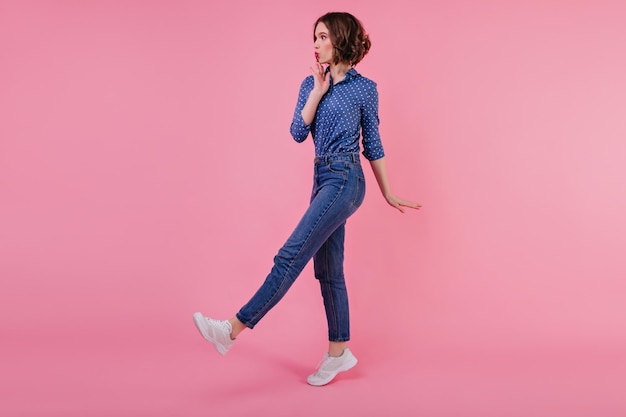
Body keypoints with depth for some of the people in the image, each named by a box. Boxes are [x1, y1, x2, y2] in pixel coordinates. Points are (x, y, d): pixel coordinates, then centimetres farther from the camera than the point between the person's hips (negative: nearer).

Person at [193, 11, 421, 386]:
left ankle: (233, 329, -13)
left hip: (345, 181, -7)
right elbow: (298, 133, 1)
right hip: (323, 179, 7)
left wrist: (388, 194, 9)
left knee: (291, 256, -14)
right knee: (328, 271, 9)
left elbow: (373, 144, 5)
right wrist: (318, 91, -7)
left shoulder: (364, 88, -2)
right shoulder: (312, 83, 12)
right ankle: (339, 352, 20)